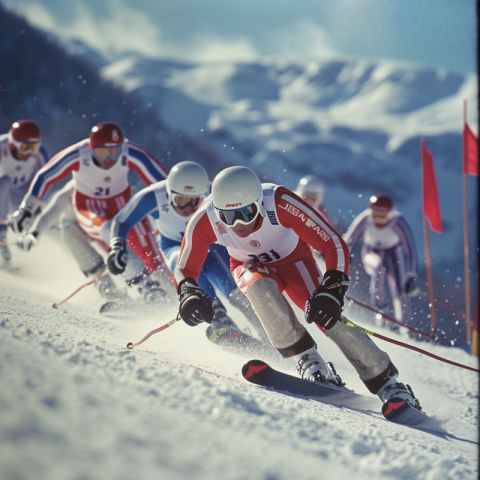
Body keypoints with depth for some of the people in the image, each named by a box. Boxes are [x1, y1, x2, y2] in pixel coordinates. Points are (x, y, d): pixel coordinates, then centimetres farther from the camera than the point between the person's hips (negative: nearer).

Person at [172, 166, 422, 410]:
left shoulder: (280, 203, -37)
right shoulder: (205, 221, -31)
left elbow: (334, 245, -32)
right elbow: (184, 270, -17)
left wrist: (333, 289, -45)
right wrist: (188, 293, -39)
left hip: (293, 260, -1)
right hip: (251, 267, 1)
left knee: (326, 311, -23)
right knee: (260, 286, -34)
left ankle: (388, 384, -11)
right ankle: (308, 360, -22)